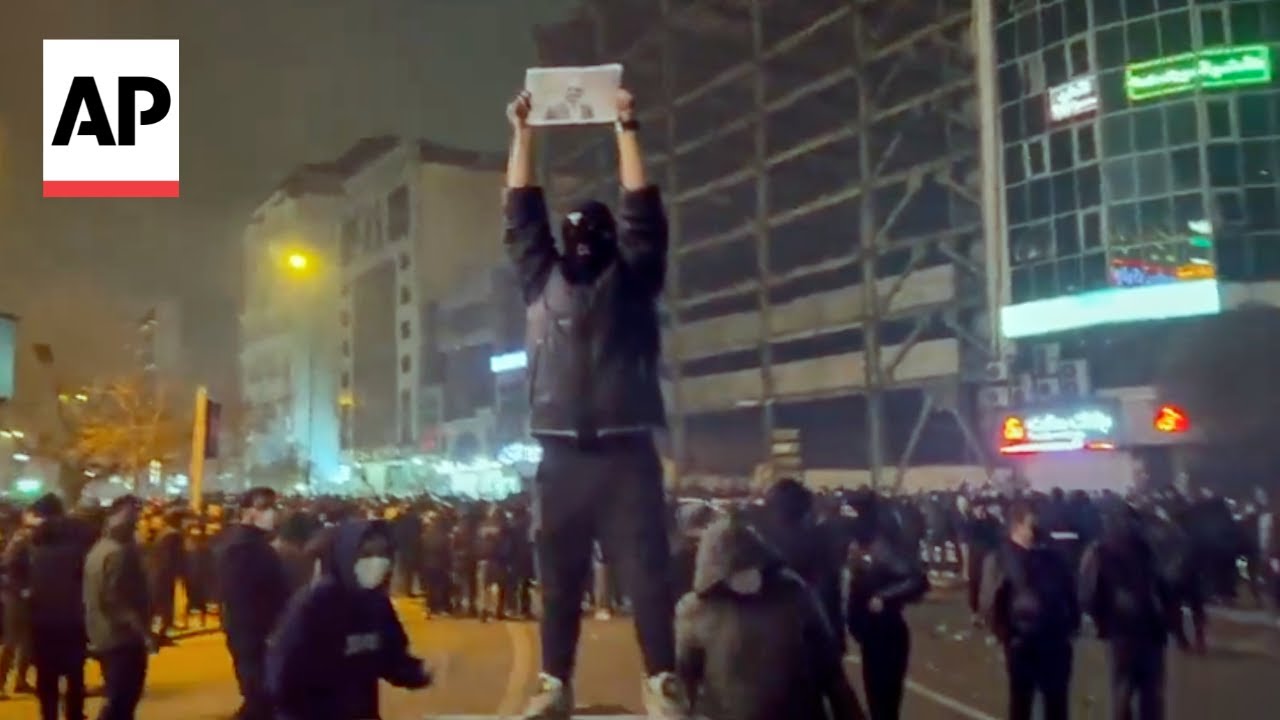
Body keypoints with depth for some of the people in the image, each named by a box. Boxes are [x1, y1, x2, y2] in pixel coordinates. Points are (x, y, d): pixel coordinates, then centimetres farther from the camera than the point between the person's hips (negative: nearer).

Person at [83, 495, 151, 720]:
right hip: (124, 639, -10)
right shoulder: (119, 552, -19)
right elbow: (119, 599, -23)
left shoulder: (98, 549, 12)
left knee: (117, 700, 19)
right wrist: (143, 631, -20)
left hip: (105, 637, 10)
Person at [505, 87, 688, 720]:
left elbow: (644, 213, 3)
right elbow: (521, 216, 14)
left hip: (625, 454, -2)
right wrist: (523, 134, 11)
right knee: (558, 577, 5)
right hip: (561, 456, 3)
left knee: (645, 572, -5)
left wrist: (626, 129, 2)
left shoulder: (631, 280, 11)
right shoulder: (542, 280, 17)